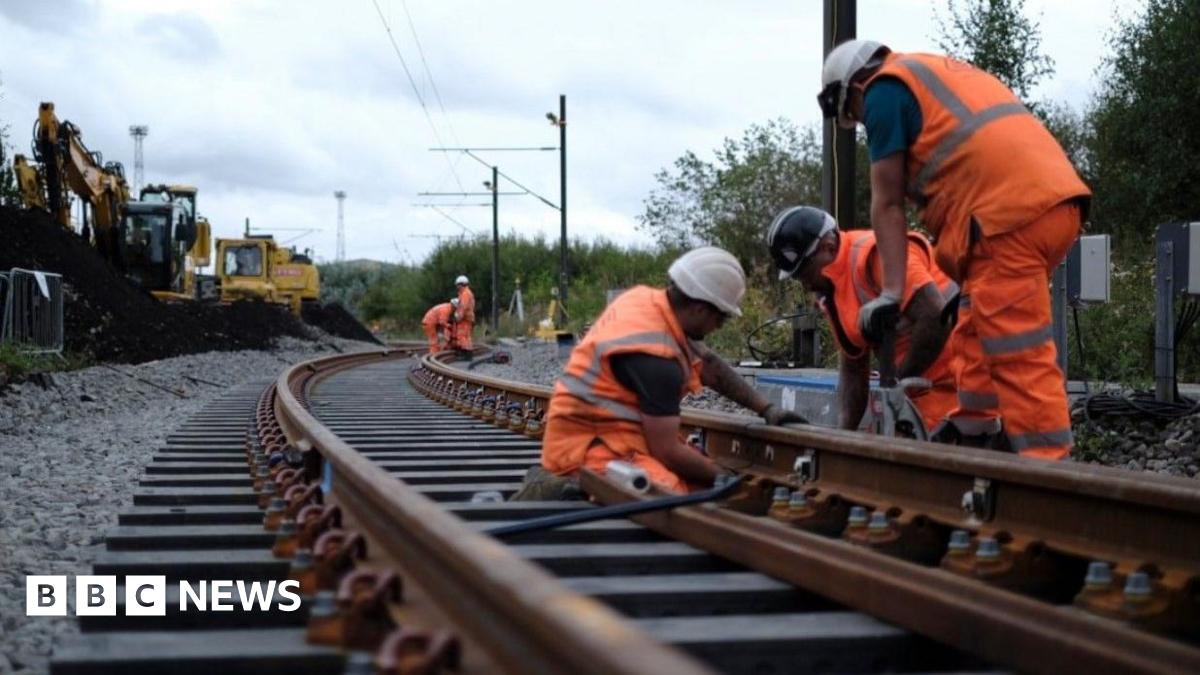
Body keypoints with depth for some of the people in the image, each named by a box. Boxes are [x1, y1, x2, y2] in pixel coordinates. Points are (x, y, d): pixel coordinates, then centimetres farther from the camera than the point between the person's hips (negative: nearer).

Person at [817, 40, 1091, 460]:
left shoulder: (885, 89, 6)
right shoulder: (938, 74, 31)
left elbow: (887, 204, 2)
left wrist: (890, 293, 3)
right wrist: (968, 280, 33)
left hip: (1012, 214, -9)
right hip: (1057, 200, 9)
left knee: (1018, 353, -10)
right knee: (976, 334, 19)